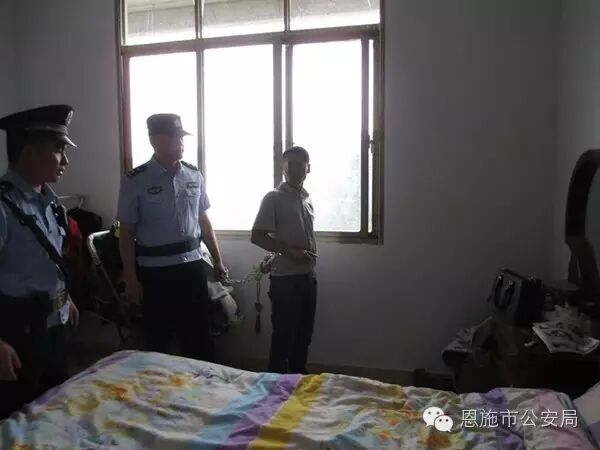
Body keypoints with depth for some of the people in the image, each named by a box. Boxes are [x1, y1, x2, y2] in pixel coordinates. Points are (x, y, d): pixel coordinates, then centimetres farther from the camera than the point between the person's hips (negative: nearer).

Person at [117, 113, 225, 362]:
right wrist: (130, 279, -8)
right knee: (157, 338, 11)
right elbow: (126, 233, -6)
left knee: (199, 335, 14)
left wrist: (218, 260, 12)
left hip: (192, 264, 4)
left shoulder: (194, 175, 4)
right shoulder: (135, 181, -8)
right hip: (155, 269, -3)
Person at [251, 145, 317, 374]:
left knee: (304, 335, 15)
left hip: (308, 276, 7)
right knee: (283, 337, 2)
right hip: (285, 278, -7)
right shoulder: (274, 198, -9)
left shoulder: (307, 200, 12)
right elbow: (257, 236, -14)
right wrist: (290, 251, -19)